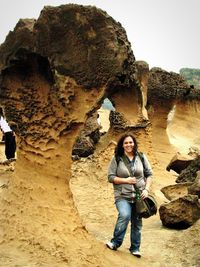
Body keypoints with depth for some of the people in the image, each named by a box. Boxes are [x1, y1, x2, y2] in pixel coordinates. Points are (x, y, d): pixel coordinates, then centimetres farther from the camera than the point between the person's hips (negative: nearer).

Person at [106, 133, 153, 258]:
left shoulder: (141, 157, 5)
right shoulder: (117, 159, -2)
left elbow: (149, 174, 9)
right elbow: (111, 177, -3)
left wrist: (146, 189, -4)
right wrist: (125, 180, -15)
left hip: (139, 196, 3)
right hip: (123, 196, -3)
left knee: (137, 222, 9)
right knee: (125, 215, -27)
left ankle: (135, 248, 26)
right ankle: (116, 242, -8)